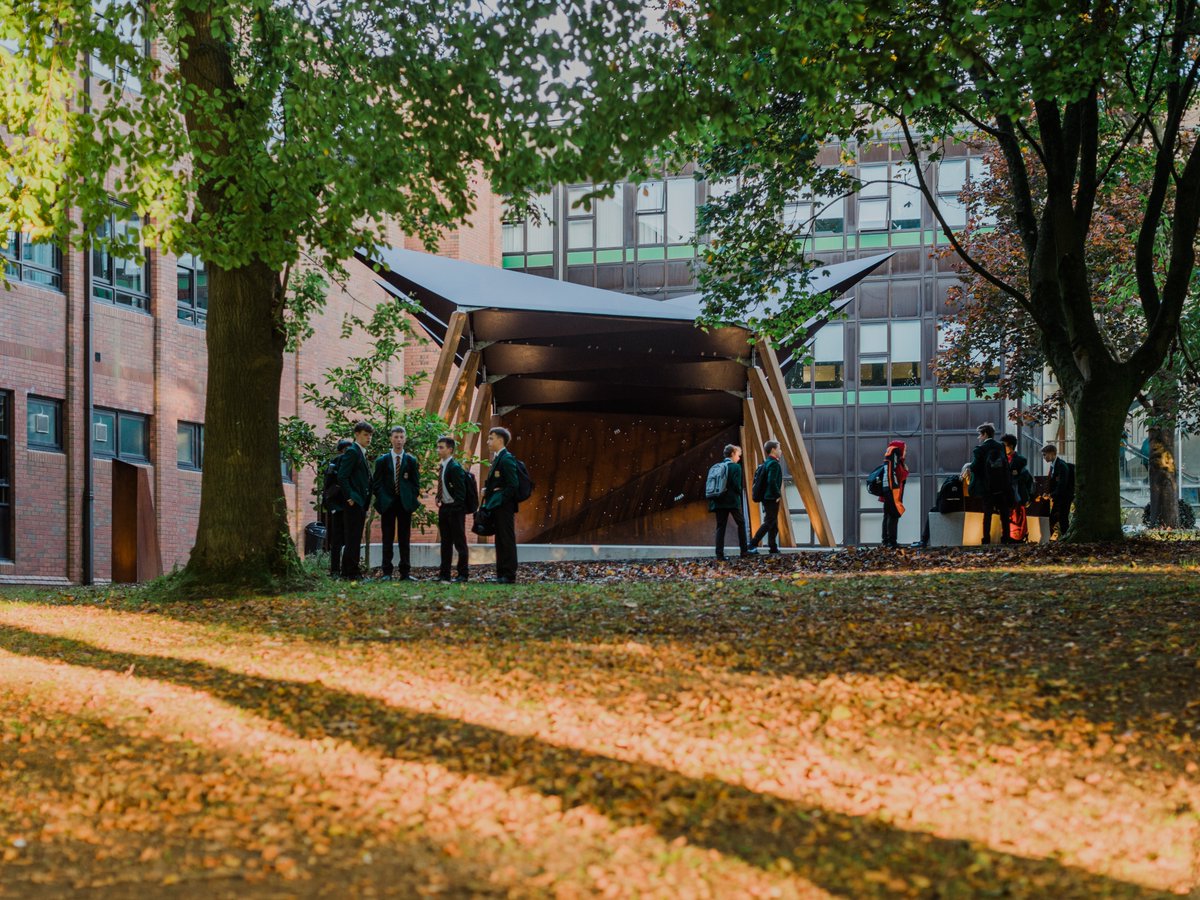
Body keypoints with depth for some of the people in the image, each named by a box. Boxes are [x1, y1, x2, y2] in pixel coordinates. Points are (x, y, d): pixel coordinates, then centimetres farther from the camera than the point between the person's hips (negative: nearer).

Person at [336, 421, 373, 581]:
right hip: (353, 502, -10)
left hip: (360, 503, 10)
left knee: (355, 539, 10)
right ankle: (351, 572, -8)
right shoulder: (352, 452, -9)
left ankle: (351, 572, 14)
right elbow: (342, 477, -18)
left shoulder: (361, 453, 20)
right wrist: (350, 497, -19)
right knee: (353, 538, -9)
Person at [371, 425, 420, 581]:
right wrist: (382, 501, -6)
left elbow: (416, 483, 8)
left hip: (405, 504, 1)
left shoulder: (411, 461, 8)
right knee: (388, 540, 1)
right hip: (387, 504, -1)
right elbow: (376, 483, 4)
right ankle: (387, 572, 3)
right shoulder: (382, 461, 6)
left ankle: (405, 573, 4)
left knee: (405, 539, 2)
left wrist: (412, 499, -3)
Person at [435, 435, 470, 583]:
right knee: (445, 542, 13)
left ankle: (462, 574, 4)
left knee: (459, 542, -1)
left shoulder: (455, 467, -16)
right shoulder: (442, 466, 11)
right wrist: (438, 497, 7)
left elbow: (460, 491, -19)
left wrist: (455, 509, -21)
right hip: (444, 507, 9)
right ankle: (445, 574, 18)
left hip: (455, 509, -9)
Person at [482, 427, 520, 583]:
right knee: (500, 541, 11)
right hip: (497, 506, 10)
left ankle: (509, 575, -5)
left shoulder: (506, 459, -13)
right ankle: (501, 574, 16)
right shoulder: (497, 458, 17)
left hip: (504, 506, -10)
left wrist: (500, 500, -17)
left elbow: (512, 485, -19)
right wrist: (487, 490, 4)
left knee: (507, 540, -7)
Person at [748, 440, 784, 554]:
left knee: (773, 523, 15)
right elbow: (772, 481, -27)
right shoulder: (774, 463, -16)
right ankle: (753, 543, -12)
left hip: (767, 497, 10)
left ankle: (773, 547, 18)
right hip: (772, 498, -10)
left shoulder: (766, 463, 14)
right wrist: (778, 495, -17)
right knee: (769, 522, -8)